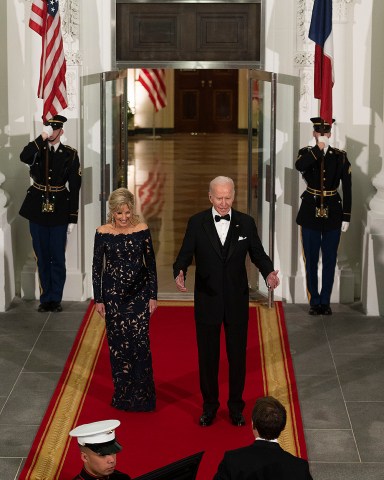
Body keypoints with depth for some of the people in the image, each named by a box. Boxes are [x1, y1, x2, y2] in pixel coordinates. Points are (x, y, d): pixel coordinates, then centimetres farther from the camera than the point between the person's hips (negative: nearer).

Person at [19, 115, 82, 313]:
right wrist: (42, 137, -27)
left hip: (59, 212, -1)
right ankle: (45, 299, 17)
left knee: (58, 258, 2)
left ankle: (56, 299, 13)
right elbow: (24, 157, -23)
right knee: (42, 257, 8)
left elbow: (75, 188, -1)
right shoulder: (37, 150, 2)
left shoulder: (70, 154, -1)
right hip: (38, 211, 1)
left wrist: (72, 218, -4)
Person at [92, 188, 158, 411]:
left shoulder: (142, 230, -5)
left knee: (140, 342, -5)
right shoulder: (103, 233, -6)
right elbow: (97, 267, 1)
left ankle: (142, 396, 6)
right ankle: (122, 395, 19)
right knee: (118, 344, 6)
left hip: (139, 293, 0)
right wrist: (99, 299, 0)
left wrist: (153, 295, 1)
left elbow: (151, 263, 2)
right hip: (113, 294, 0)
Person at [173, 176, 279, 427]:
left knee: (238, 355, 10)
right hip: (207, 300, -1)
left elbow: (258, 254, 2)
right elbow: (185, 255, -5)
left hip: (237, 300, 1)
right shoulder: (197, 223, -4)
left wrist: (269, 272, -18)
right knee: (207, 355, 11)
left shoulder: (246, 223, -2)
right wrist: (180, 273, -26)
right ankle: (209, 405, 27)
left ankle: (236, 406, 25)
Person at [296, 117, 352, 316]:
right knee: (311, 260, 4)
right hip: (311, 213, 0)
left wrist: (346, 217, -1)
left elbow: (347, 188, 3)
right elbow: (299, 166, -23)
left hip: (333, 213, 0)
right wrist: (319, 148, -22)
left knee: (330, 260, 5)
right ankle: (314, 302, 14)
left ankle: (325, 301, 16)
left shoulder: (340, 156, 3)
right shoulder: (306, 153, 2)